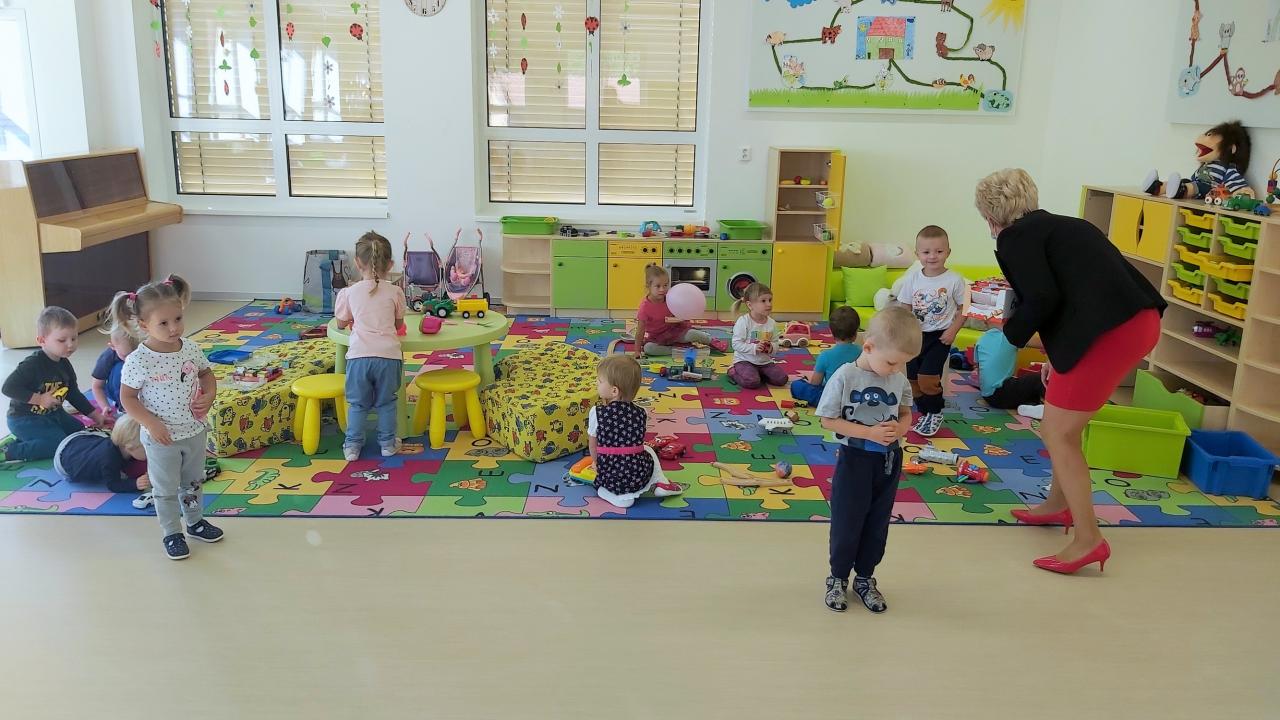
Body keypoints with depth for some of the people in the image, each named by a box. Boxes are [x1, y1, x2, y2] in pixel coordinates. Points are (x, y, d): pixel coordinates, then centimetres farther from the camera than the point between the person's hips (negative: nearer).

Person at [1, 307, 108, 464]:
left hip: (52, 414, 9)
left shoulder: (65, 365, 3)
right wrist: (39, 399, -27)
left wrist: (96, 416, 8)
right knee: (60, 444, -20)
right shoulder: (33, 364, -23)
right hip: (24, 418, -9)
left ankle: (27, 440, 11)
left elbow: (74, 395, 12)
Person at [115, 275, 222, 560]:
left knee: (194, 482, 23)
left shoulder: (191, 349, -8)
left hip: (194, 432, 4)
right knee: (166, 489, 12)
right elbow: (127, 397, -13)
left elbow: (207, 373, 9)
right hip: (161, 438, -4)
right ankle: (172, 534, 30)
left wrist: (209, 396, -10)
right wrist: (151, 423, -22)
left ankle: (195, 521, 44)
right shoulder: (138, 361, -21)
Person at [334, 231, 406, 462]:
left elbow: (341, 323, 15)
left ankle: (352, 445, 18)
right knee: (386, 403, 16)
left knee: (357, 404, 14)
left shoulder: (350, 292, 2)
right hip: (388, 355, 0)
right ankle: (387, 443, 24)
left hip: (359, 355, 0)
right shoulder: (395, 292, 2)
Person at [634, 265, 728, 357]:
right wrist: (637, 351, -16)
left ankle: (712, 341, 2)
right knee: (648, 348, -32)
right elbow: (640, 331, -16)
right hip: (657, 339, -2)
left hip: (675, 331, 2)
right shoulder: (645, 307, -20)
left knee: (691, 334, -24)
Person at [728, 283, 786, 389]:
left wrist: (772, 347, -17)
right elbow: (736, 344, -17)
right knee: (752, 382, -30)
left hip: (765, 361, 5)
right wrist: (754, 348, -27)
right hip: (745, 360, -5)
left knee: (782, 379, -11)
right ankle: (733, 373, 1)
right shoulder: (743, 321, -15)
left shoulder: (772, 323, 2)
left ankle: (758, 374, 12)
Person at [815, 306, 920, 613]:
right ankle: (838, 578, 28)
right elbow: (828, 420, -14)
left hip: (888, 461, 5)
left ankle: (865, 578, 33)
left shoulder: (900, 380, -3)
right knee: (846, 523, 8)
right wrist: (869, 433, -22)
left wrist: (900, 429, -12)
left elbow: (906, 413, 11)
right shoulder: (845, 377, -17)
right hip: (854, 459, -4)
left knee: (878, 524, 15)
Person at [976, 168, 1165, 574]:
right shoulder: (1060, 226, 24)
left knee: (1059, 434, 2)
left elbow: (1042, 298, -14)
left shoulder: (1015, 238, -1)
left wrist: (1013, 332, 5)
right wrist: (1059, 354, 33)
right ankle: (1059, 505, 40)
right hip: (1139, 320, 9)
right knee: (1062, 422, 25)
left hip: (1108, 333, -9)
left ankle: (1088, 541, 4)